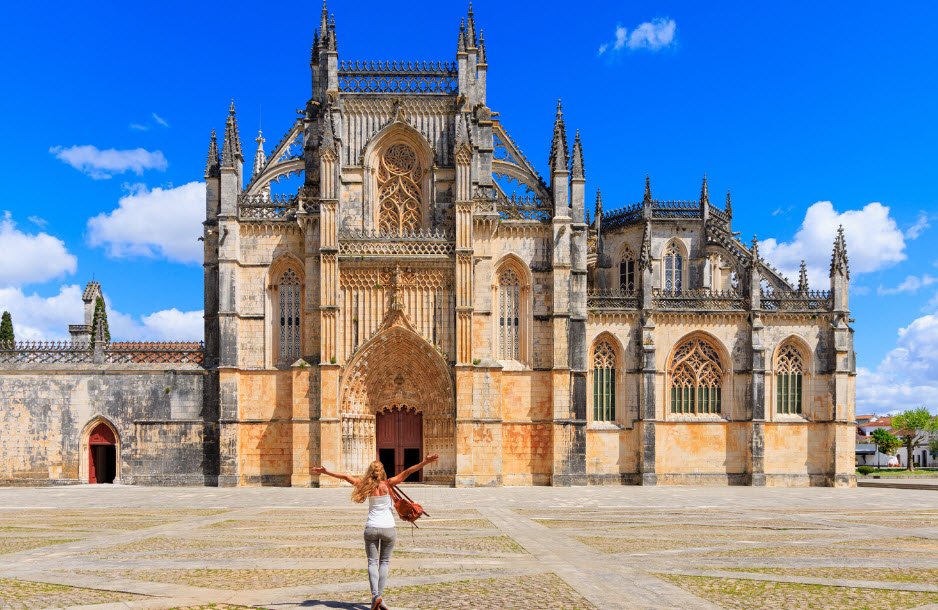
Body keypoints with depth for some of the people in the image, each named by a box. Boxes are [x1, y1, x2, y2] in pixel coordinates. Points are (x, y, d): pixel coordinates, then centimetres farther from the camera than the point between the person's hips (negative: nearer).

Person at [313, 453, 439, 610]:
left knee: (372, 562, 6)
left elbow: (345, 477, 3)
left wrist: (325, 472, 10)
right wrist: (425, 462, -17)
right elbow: (407, 472, -14)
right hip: (388, 528, -1)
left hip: (371, 528, 1)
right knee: (384, 562, 13)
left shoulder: (366, 485, -1)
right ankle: (380, 596, 5)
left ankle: (375, 595, -14)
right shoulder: (387, 484, -7)